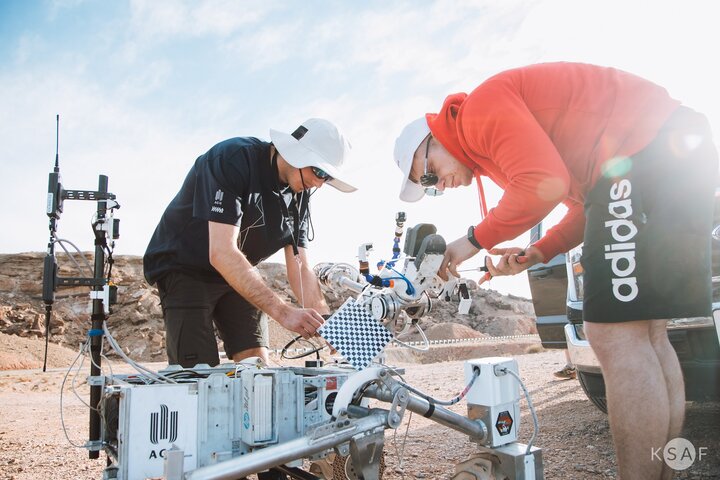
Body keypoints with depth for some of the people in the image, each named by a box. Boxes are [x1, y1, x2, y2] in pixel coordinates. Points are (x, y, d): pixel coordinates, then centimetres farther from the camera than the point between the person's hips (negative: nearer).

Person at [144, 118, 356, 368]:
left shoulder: (300, 194, -4)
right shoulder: (234, 159, -27)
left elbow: (299, 268, -5)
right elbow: (222, 254, -36)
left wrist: (327, 324, -22)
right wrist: (283, 312, -41)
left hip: (240, 275, 6)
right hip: (184, 269, -6)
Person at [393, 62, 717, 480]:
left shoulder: (482, 106, -4)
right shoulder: (489, 146, 24)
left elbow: (544, 183, -19)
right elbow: (590, 200, 23)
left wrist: (475, 240, -6)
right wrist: (538, 253, 11)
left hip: (645, 156, -11)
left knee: (616, 337, -11)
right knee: (645, 335, 10)